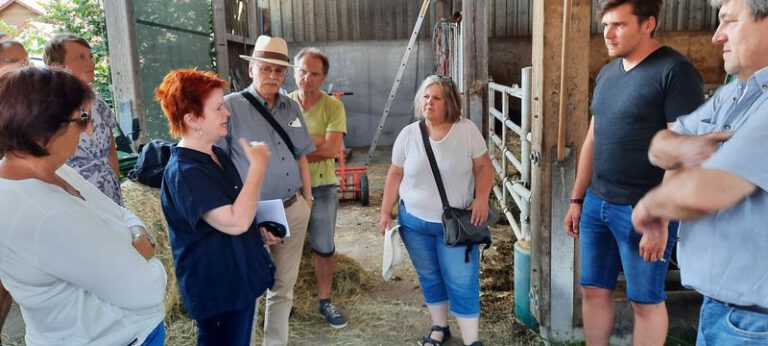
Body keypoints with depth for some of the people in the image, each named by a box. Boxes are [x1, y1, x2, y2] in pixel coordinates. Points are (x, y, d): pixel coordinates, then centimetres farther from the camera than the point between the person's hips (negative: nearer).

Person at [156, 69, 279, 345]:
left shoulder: (217, 156, 7)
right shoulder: (184, 172, -25)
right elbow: (235, 222, -33)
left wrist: (258, 230, 5)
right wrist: (258, 165, -25)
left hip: (239, 277, 9)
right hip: (217, 289, -9)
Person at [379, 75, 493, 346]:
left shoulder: (467, 130, -8)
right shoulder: (408, 134, -2)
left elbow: (483, 167, -2)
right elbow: (395, 174, 4)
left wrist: (481, 198, -17)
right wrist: (385, 212, 3)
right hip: (414, 222, 3)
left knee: (462, 284, 0)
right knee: (429, 278, 16)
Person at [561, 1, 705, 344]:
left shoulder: (675, 71, -11)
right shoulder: (606, 73, 10)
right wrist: (577, 199, 15)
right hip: (596, 204, 6)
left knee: (645, 300, 9)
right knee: (594, 290, 13)